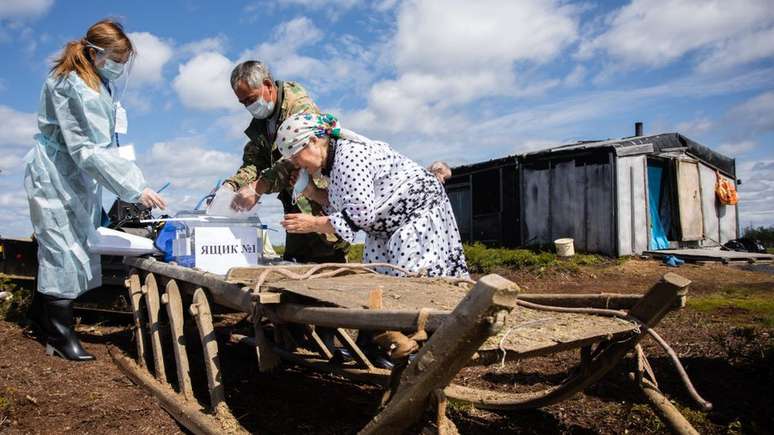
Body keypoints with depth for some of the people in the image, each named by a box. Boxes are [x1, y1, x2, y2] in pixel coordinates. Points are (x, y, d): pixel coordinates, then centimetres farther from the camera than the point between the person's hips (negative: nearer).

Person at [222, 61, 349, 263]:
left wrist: (258, 187, -33)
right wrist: (231, 185, -13)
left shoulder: (300, 105, -14)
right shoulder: (259, 124, 13)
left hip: (321, 204, -8)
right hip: (296, 208, 8)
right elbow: (252, 162, 7)